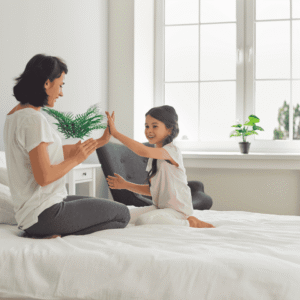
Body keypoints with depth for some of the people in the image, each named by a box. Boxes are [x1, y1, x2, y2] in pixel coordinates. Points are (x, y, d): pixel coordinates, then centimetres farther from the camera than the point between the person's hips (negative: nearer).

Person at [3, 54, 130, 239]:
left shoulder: (14, 116, 11)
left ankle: (53, 235, 6)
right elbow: (43, 176, -26)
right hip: (45, 214, -10)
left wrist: (100, 142, 22)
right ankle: (58, 237, -10)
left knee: (105, 207, 26)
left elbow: (53, 151, 16)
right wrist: (77, 159, -10)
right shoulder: (33, 119, -21)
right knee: (122, 214, 2)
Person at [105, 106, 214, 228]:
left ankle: (190, 223, -12)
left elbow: (144, 151, -35)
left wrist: (116, 133, -31)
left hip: (177, 210, -9)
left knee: (143, 220, -32)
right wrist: (125, 185, 6)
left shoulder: (172, 151, -16)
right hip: (159, 207, 9)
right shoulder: (153, 157, 13)